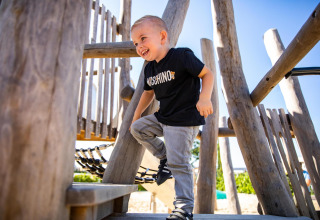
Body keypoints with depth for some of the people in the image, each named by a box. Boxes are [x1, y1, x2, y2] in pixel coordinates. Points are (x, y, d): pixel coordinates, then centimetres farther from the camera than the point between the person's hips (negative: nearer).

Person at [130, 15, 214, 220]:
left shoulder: (182, 56, -15)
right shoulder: (150, 69, 7)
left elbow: (207, 73, -12)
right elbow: (148, 92, 21)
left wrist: (205, 97, -29)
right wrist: (137, 115, 25)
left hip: (184, 120, -8)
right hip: (162, 117, 8)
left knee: (179, 163, -8)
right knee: (137, 128, 14)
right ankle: (165, 158, 20)